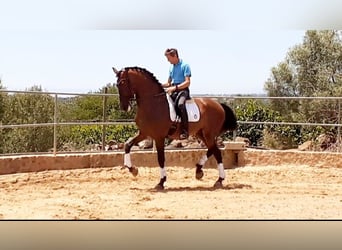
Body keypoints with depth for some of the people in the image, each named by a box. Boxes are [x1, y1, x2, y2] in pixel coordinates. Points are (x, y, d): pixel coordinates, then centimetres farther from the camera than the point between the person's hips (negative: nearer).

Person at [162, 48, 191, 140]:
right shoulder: (171, 67, 18)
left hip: (183, 90, -8)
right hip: (173, 91, 8)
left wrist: (174, 87, -23)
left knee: (180, 104, -36)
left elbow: (187, 82, -14)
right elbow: (169, 83, 25)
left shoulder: (185, 66, -5)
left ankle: (184, 131, -37)